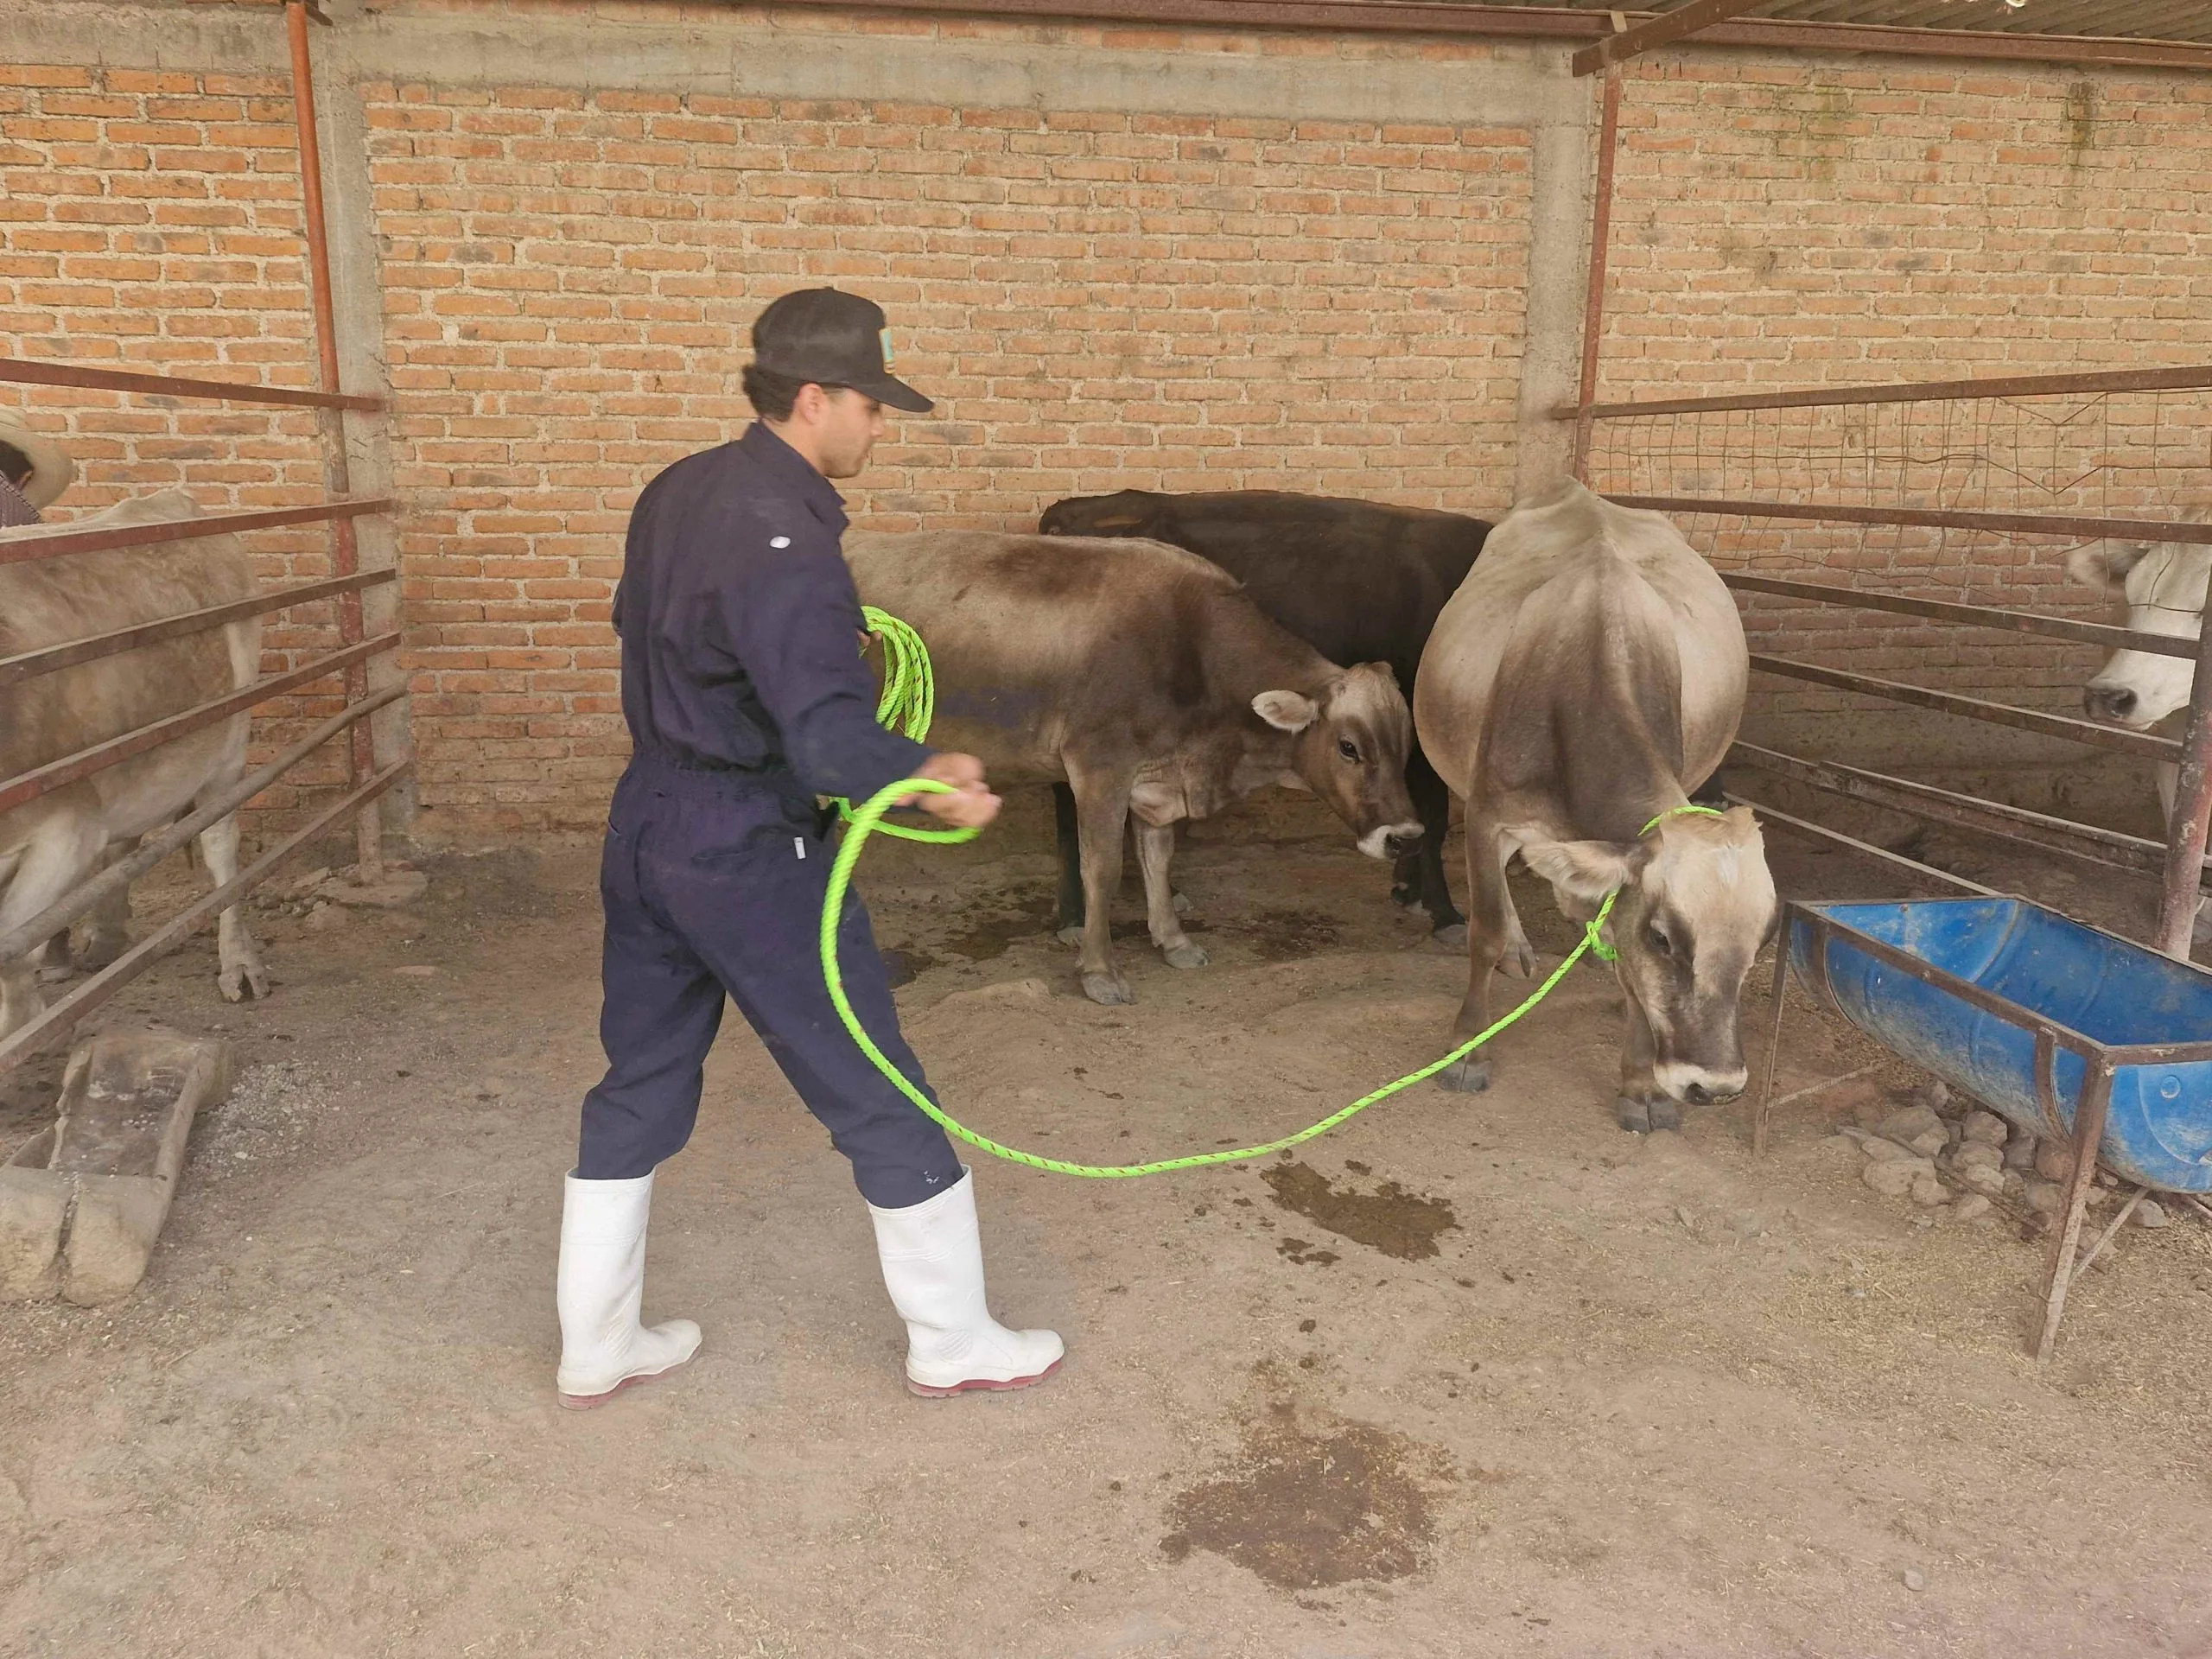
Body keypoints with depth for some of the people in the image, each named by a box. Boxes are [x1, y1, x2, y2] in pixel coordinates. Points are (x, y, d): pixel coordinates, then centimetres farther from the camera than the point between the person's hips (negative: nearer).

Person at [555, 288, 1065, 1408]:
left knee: (639, 1086, 19)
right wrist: (921, 777, -40)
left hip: (645, 822, 9)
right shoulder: (782, 533, -22)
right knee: (880, 1097, 5)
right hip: (749, 851, -9)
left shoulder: (676, 492, 7)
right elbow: (827, 729, -30)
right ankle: (952, 1341, 20)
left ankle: (594, 1346, 31)